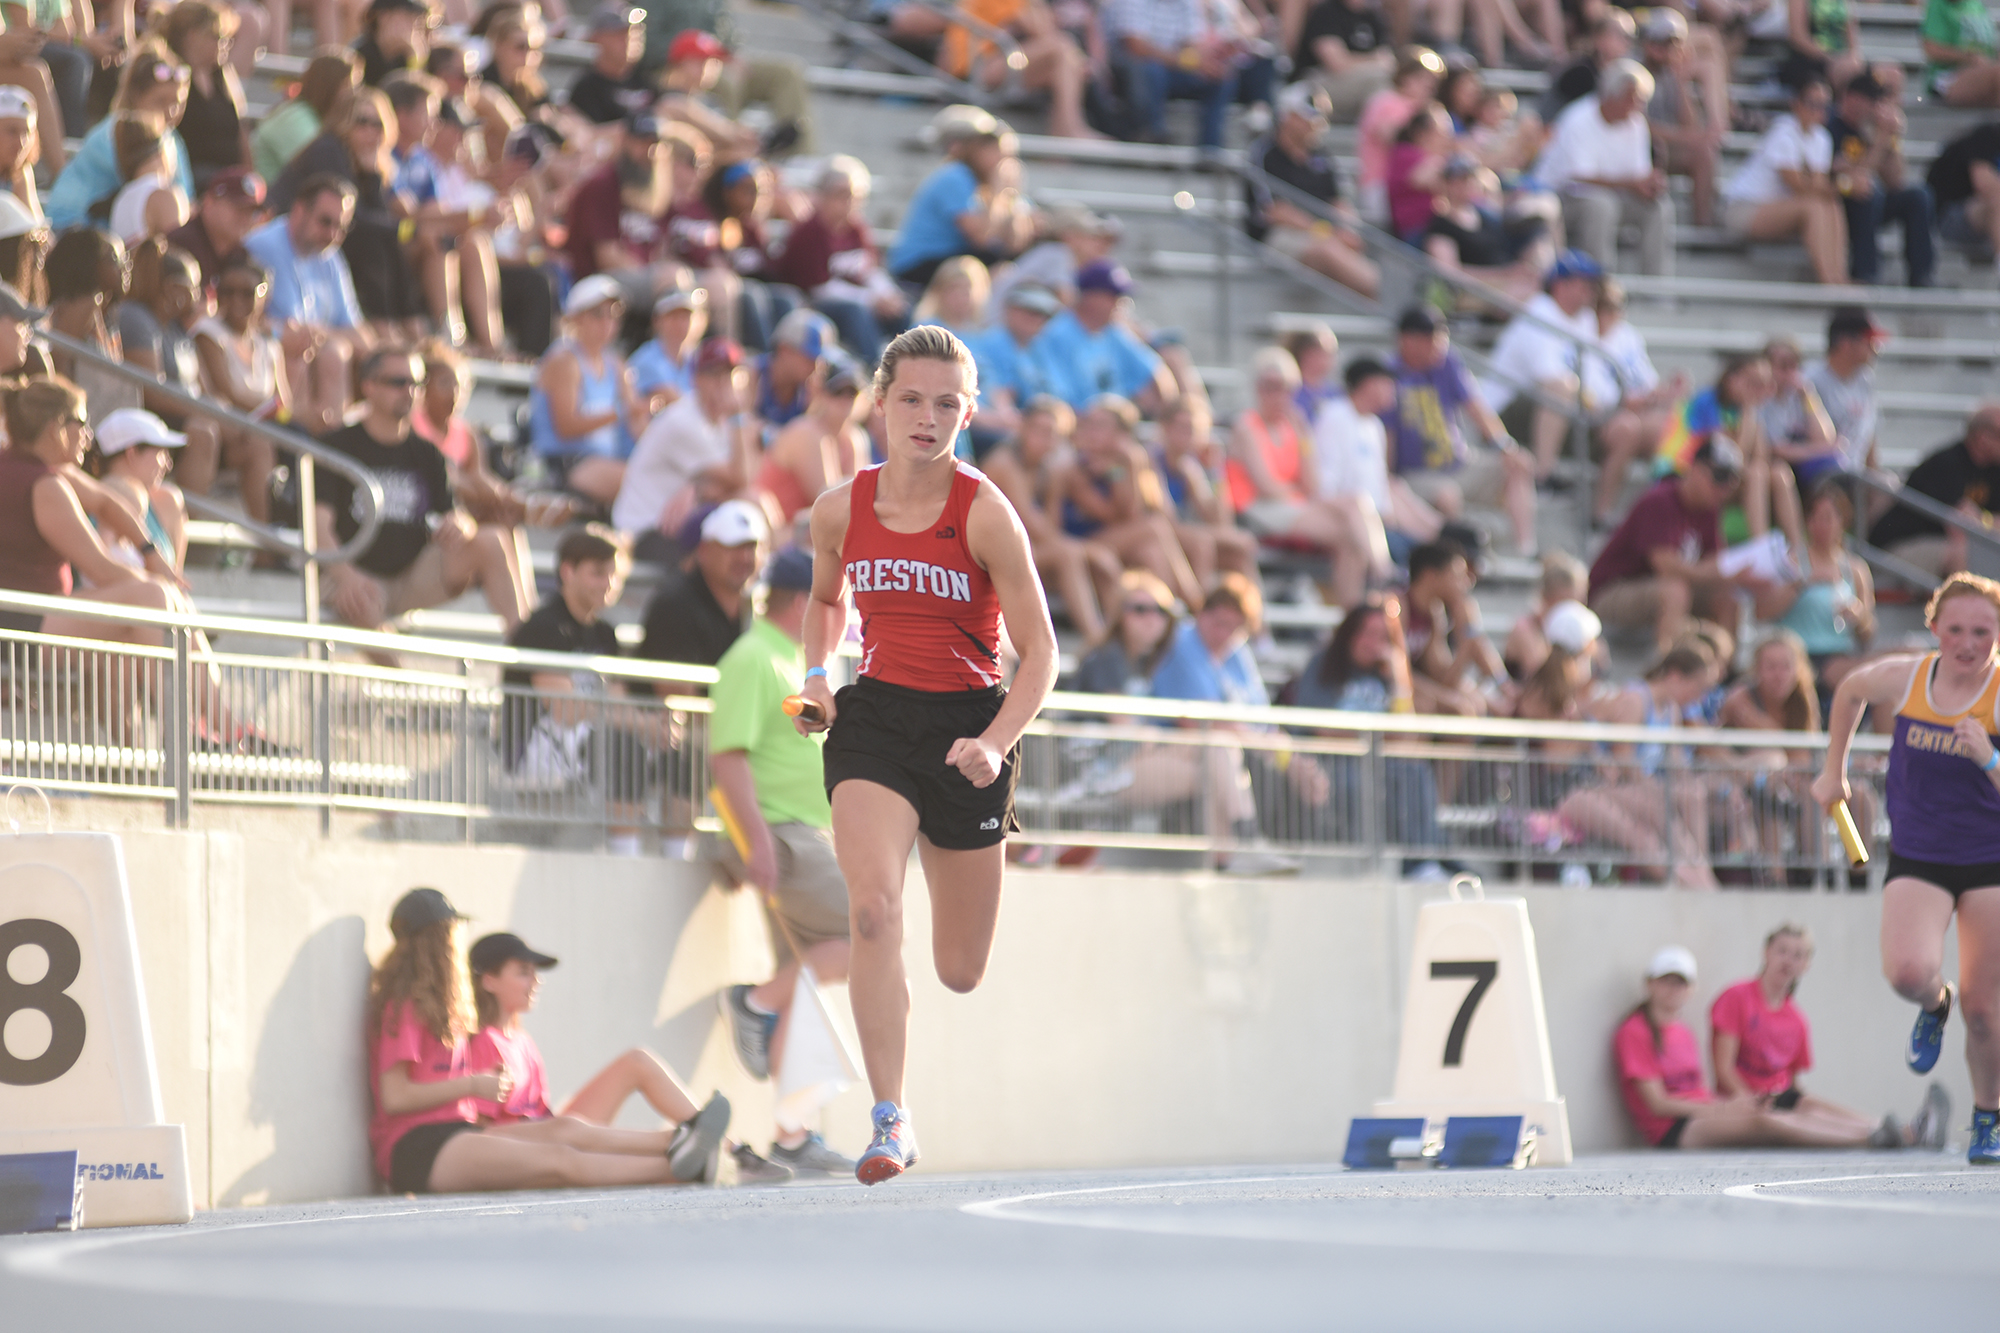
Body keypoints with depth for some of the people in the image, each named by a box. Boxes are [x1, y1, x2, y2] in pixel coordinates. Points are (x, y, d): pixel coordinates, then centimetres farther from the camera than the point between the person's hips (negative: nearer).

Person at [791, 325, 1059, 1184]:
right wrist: (816, 675, 4)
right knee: (873, 910, -25)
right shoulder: (840, 509, -1)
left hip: (964, 727, -1)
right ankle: (890, 1122, -24)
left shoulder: (985, 514, -11)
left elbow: (1039, 653, -8)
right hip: (873, 719, 1)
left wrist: (994, 745, -21)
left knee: (961, 974, 7)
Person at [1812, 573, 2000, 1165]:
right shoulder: (1904, 679, -5)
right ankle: (1934, 1005, 13)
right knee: (1908, 971, -25)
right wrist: (1834, 771, 23)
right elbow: (1850, 691, 19)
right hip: (1916, 859, 2)